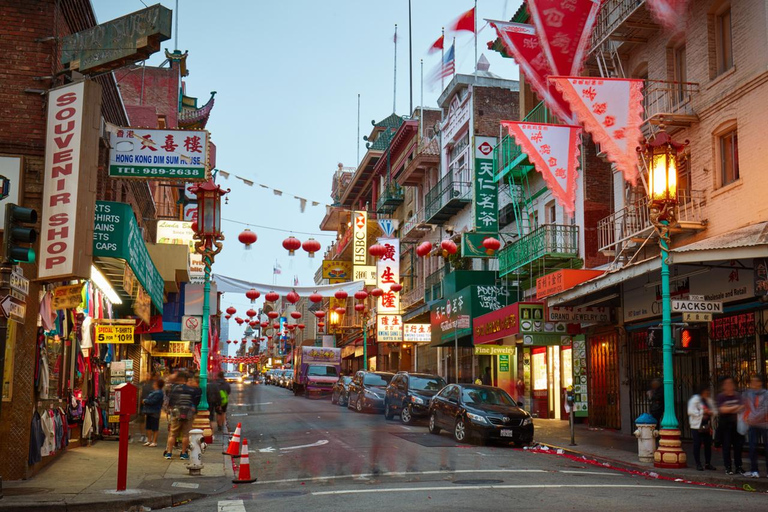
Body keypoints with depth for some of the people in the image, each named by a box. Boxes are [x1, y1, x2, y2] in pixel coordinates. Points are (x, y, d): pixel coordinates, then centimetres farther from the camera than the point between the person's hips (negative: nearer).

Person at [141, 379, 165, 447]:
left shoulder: (158, 393, -16)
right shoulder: (154, 391, 18)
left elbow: (153, 401, -23)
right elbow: (149, 399, 22)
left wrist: (145, 401, -9)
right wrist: (145, 401, 3)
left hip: (154, 413, -10)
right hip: (149, 412, 10)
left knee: (155, 428, -3)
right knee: (148, 427, 14)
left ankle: (154, 442, 1)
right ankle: (149, 441, 22)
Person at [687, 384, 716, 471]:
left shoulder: (709, 400, 14)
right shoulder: (695, 399, -5)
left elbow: (714, 411, 20)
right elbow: (691, 411, -13)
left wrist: (711, 412, -3)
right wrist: (702, 412, -16)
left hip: (707, 425, 6)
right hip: (697, 425, -6)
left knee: (708, 444, 7)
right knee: (697, 445, -4)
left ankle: (708, 463, 17)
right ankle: (698, 464, 3)